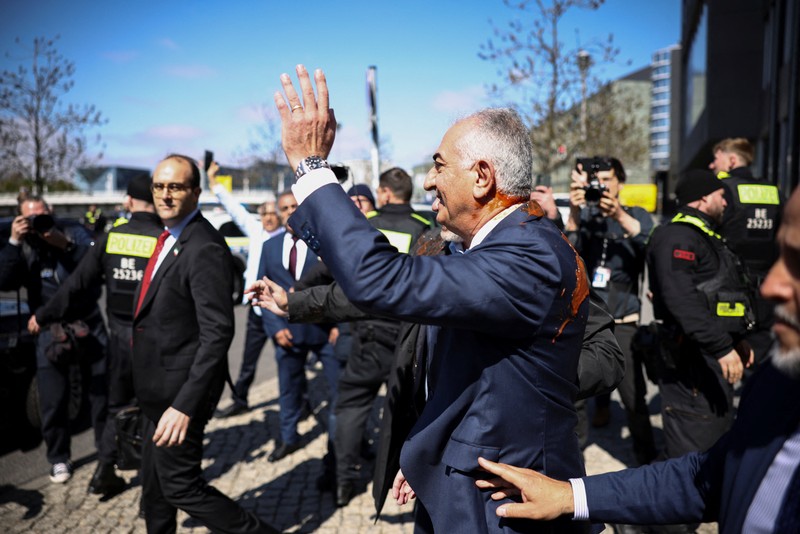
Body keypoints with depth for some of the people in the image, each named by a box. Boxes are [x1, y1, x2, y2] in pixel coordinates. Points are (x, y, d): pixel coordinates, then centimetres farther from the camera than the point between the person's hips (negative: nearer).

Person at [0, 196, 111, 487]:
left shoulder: (75, 233, 3)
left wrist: (65, 244, -24)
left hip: (89, 326, 0)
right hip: (50, 334, 1)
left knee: (103, 392, 6)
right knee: (53, 402, 5)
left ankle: (108, 454, 22)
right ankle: (58, 459, 24)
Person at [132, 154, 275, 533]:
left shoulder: (204, 248, -21)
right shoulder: (169, 239, 9)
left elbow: (218, 333, -26)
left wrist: (184, 404, -28)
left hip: (179, 390, -9)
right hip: (158, 390, 9)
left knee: (182, 487, 1)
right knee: (155, 487, 21)